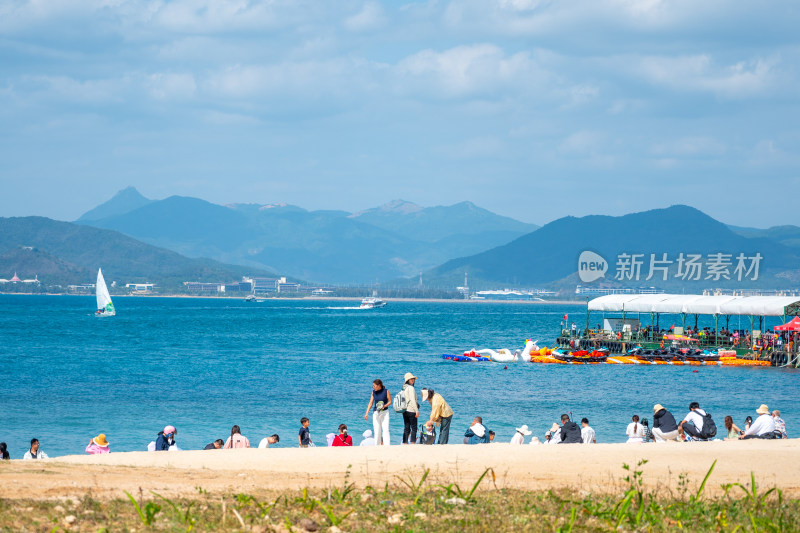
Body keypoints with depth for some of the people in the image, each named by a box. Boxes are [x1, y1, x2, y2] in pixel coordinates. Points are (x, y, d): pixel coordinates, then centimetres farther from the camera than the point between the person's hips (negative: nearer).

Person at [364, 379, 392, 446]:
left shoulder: (386, 391, -5)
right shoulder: (373, 392, 4)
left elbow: (390, 401, 0)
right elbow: (370, 403, 7)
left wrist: (384, 406, -18)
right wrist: (366, 413, 1)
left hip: (384, 412, -3)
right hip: (376, 413, 3)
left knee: (385, 430, -10)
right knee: (377, 430, 2)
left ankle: (386, 446, -13)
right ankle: (377, 446, 8)